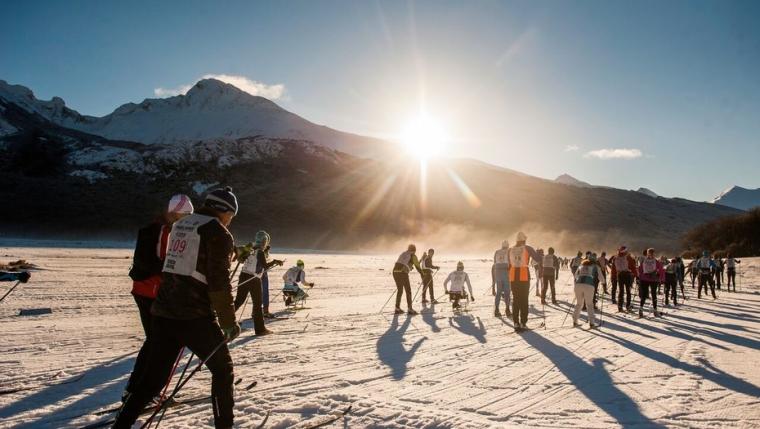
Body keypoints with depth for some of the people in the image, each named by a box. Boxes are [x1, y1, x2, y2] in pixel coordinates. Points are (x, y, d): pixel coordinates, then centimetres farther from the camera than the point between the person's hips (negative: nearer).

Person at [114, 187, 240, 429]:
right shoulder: (219, 233, -8)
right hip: (195, 318, -7)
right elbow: (219, 282, -13)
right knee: (223, 369, 11)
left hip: (163, 313, 7)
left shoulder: (180, 225, 16)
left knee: (153, 377, 15)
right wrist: (229, 322, -7)